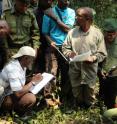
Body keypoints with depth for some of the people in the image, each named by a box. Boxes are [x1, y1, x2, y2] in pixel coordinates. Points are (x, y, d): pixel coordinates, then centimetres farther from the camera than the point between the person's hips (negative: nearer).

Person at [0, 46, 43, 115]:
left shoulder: (21, 65, 1)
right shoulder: (13, 69, -28)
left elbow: (22, 83, 9)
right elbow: (18, 94, -33)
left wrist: (33, 79, -7)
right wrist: (33, 82, -21)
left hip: (13, 94, 10)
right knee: (31, 98, -29)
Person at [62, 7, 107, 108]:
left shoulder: (97, 33, -8)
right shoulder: (72, 32, -1)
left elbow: (102, 53, -6)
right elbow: (65, 47, 5)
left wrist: (93, 58, -24)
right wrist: (69, 53, -17)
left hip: (90, 70, -2)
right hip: (75, 69, 2)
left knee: (89, 93, 16)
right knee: (77, 93, 20)